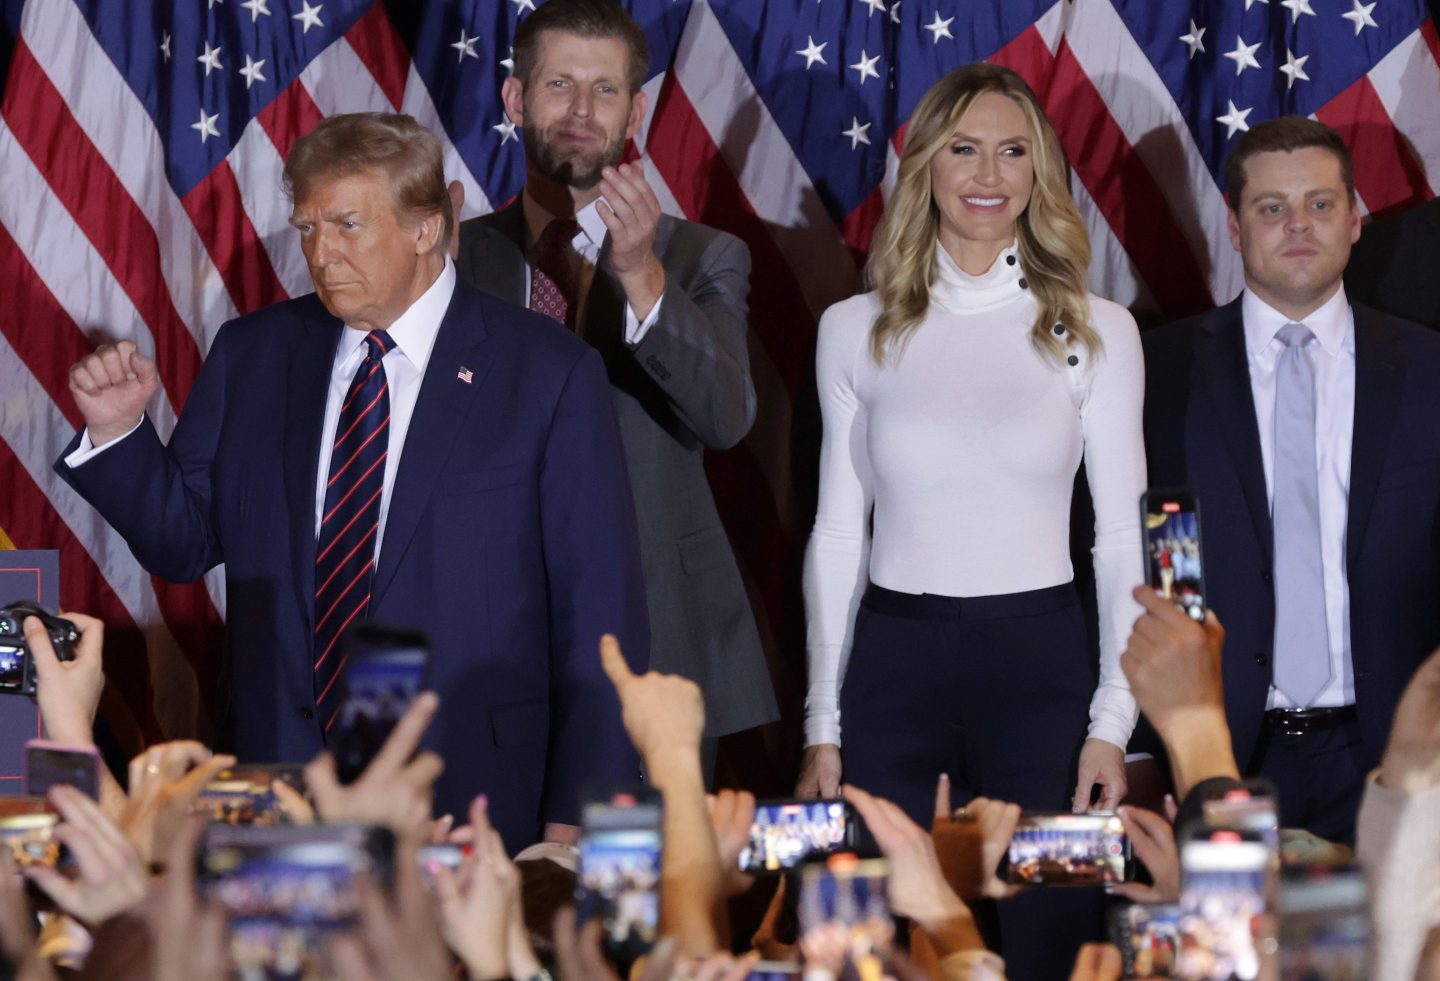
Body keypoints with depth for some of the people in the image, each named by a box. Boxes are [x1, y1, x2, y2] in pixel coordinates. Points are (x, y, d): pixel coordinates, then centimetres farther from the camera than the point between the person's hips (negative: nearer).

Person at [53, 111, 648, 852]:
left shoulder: (550, 375, -3)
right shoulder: (250, 355, 8)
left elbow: (598, 610, -3)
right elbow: (185, 542, 13)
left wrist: (575, 819, -6)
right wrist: (119, 431, -5)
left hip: (465, 794, -3)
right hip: (272, 776, 3)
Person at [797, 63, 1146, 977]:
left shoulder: (1097, 330, 2)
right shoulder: (856, 329, 5)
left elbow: (1122, 539, 3)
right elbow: (837, 532, 8)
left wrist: (1114, 721, -5)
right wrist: (823, 724, 5)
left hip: (1041, 661, -1)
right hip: (894, 662, 1)